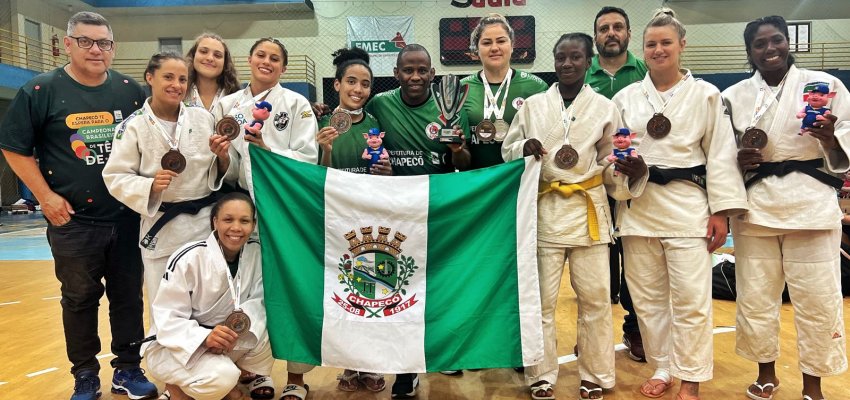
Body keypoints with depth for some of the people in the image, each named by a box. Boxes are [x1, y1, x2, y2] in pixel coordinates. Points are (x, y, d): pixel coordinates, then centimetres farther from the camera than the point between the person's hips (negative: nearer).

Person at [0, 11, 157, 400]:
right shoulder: (41, 90, -4)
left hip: (128, 217, 2)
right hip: (73, 221, -2)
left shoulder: (130, 90, 4)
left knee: (129, 295, 9)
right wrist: (46, 196, -6)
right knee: (80, 299, 10)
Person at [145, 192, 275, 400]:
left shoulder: (256, 251, -9)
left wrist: (241, 322, -30)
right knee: (223, 377, -32)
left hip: (225, 341, 4)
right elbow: (166, 318, -19)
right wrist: (205, 337, -37)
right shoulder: (188, 258, -20)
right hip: (177, 345, -4)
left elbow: (259, 300, -7)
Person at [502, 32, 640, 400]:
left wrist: (633, 172, -14)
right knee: (541, 298, 5)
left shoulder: (606, 108, 4)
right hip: (543, 210, 0)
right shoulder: (532, 105, 5)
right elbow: (506, 152, 9)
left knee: (595, 297, 6)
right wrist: (524, 148, -12)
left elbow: (610, 166, 7)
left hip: (589, 211, 0)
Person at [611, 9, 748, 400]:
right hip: (637, 206, 2)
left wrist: (721, 211, -5)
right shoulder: (626, 97, 8)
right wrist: (619, 166, -10)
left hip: (687, 206, -2)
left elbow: (720, 155, 0)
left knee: (691, 299, -2)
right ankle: (662, 368, 27)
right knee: (647, 297, 9)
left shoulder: (705, 94, 3)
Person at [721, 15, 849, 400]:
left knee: (817, 299, 3)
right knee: (755, 296, 9)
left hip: (810, 204, -1)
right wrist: (737, 160, -10)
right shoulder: (734, 96, 5)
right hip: (754, 206, 2)